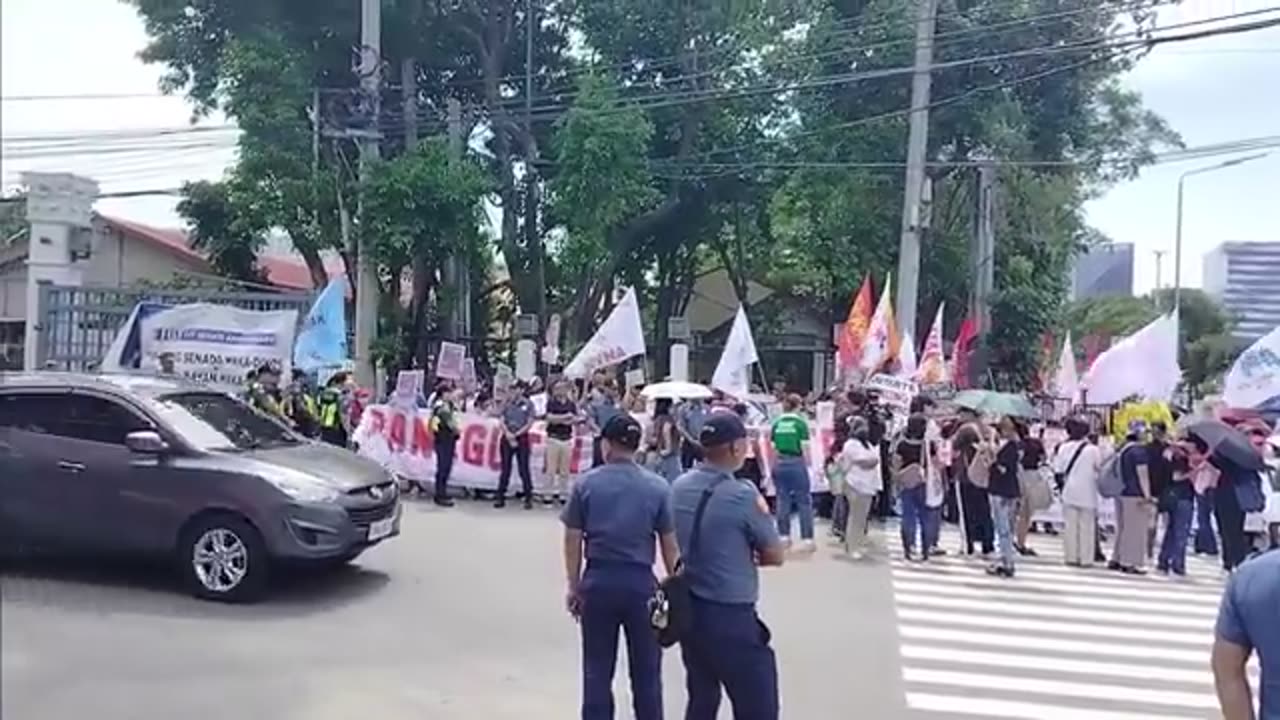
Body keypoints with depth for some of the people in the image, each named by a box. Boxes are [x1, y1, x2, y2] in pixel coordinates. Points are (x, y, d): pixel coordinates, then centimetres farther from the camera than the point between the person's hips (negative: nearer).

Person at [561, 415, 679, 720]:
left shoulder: (586, 484, -3)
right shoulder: (658, 487, -4)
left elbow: (573, 540, -1)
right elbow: (670, 545, -1)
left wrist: (574, 586, 9)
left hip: (598, 581, 1)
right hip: (641, 582, 0)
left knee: (597, 669, 12)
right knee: (646, 671, 12)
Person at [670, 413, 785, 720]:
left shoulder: (680, 487, 2)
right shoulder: (743, 495, -18)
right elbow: (776, 556, -7)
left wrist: (738, 554, 6)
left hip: (688, 610, 7)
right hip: (730, 616, -7)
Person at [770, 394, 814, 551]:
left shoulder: (777, 423, 3)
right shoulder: (800, 422, -8)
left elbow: (772, 447, 4)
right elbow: (805, 447, -10)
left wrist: (772, 466, 13)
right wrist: (810, 465, 0)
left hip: (780, 463, 4)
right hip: (796, 463, -4)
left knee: (783, 500, 12)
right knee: (804, 501, 4)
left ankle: (784, 536, 16)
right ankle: (807, 538, 4)